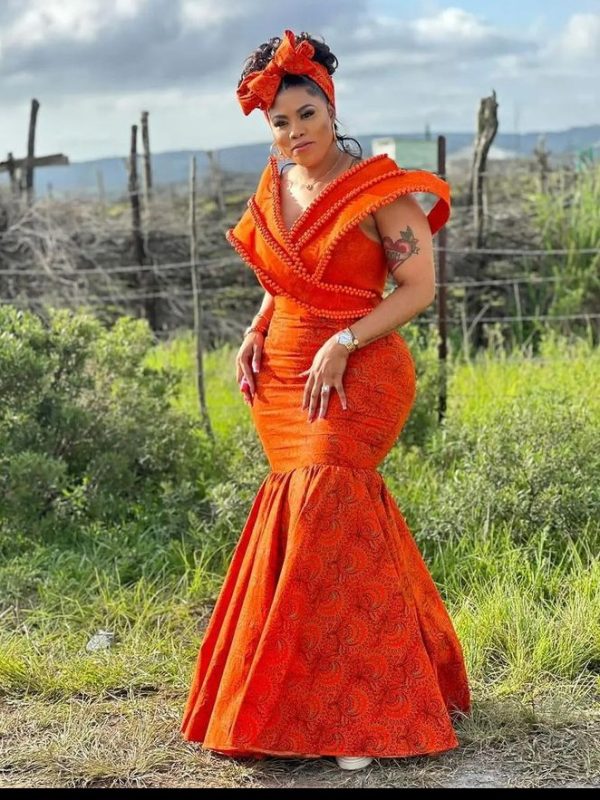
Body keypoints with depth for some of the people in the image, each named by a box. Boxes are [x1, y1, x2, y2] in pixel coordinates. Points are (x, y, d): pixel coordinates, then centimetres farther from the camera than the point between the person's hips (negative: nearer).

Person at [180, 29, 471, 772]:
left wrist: (341, 345, -19)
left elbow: (420, 287, -11)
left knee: (323, 511, -15)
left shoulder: (380, 189, -9)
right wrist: (254, 334, 4)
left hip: (354, 377, -6)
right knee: (341, 514, 9)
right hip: (281, 377, 6)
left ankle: (351, 711, -6)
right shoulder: (274, 191, 10)